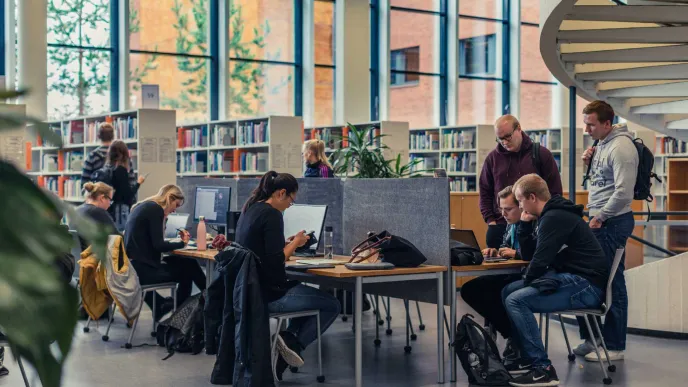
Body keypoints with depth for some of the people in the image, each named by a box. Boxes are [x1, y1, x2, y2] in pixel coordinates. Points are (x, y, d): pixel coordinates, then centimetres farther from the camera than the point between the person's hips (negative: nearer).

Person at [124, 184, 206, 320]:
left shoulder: (143, 206, 16)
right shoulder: (155, 209, -12)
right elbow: (158, 245, -16)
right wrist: (182, 243, -3)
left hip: (134, 265, 9)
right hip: (142, 269, -9)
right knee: (188, 268, 6)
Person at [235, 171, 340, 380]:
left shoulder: (249, 209, 10)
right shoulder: (271, 215, -18)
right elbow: (275, 261, -22)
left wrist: (287, 243, 11)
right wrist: (295, 243, -7)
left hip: (252, 289, 10)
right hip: (268, 293, -9)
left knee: (305, 290, 29)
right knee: (332, 304, 1)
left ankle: (287, 340, 17)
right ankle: (293, 342, -5)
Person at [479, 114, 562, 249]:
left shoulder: (542, 154, 1)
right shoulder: (493, 157, 7)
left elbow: (555, 192, 3)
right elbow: (485, 192, 12)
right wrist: (490, 221, 2)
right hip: (500, 227, 2)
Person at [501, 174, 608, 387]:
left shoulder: (554, 218, -15)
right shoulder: (553, 215, 18)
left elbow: (541, 260, -21)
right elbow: (529, 254, 23)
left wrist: (527, 280, -2)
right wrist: (524, 225, 11)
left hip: (585, 285, -11)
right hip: (573, 280, 11)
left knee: (516, 301, -22)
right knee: (508, 291, 12)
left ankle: (542, 368, -19)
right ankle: (528, 357, 14)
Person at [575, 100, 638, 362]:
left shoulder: (621, 147, -16)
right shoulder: (602, 144, 14)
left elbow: (623, 192, -22)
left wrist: (601, 217, -15)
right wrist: (590, 163, 5)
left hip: (612, 222, -9)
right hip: (598, 221, 10)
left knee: (612, 283, -3)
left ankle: (615, 346, 6)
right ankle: (592, 337, 21)